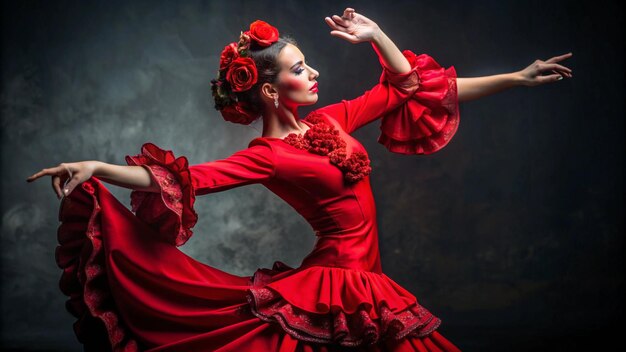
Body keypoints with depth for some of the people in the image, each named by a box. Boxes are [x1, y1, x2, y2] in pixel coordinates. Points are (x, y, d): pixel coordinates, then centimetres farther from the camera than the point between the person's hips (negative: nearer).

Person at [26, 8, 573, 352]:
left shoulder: (331, 120, 6)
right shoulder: (266, 157, -13)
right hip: (332, 291, -7)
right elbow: (184, 178, -23)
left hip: (362, 283, 7)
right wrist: (96, 169, -33)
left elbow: (407, 89, 10)